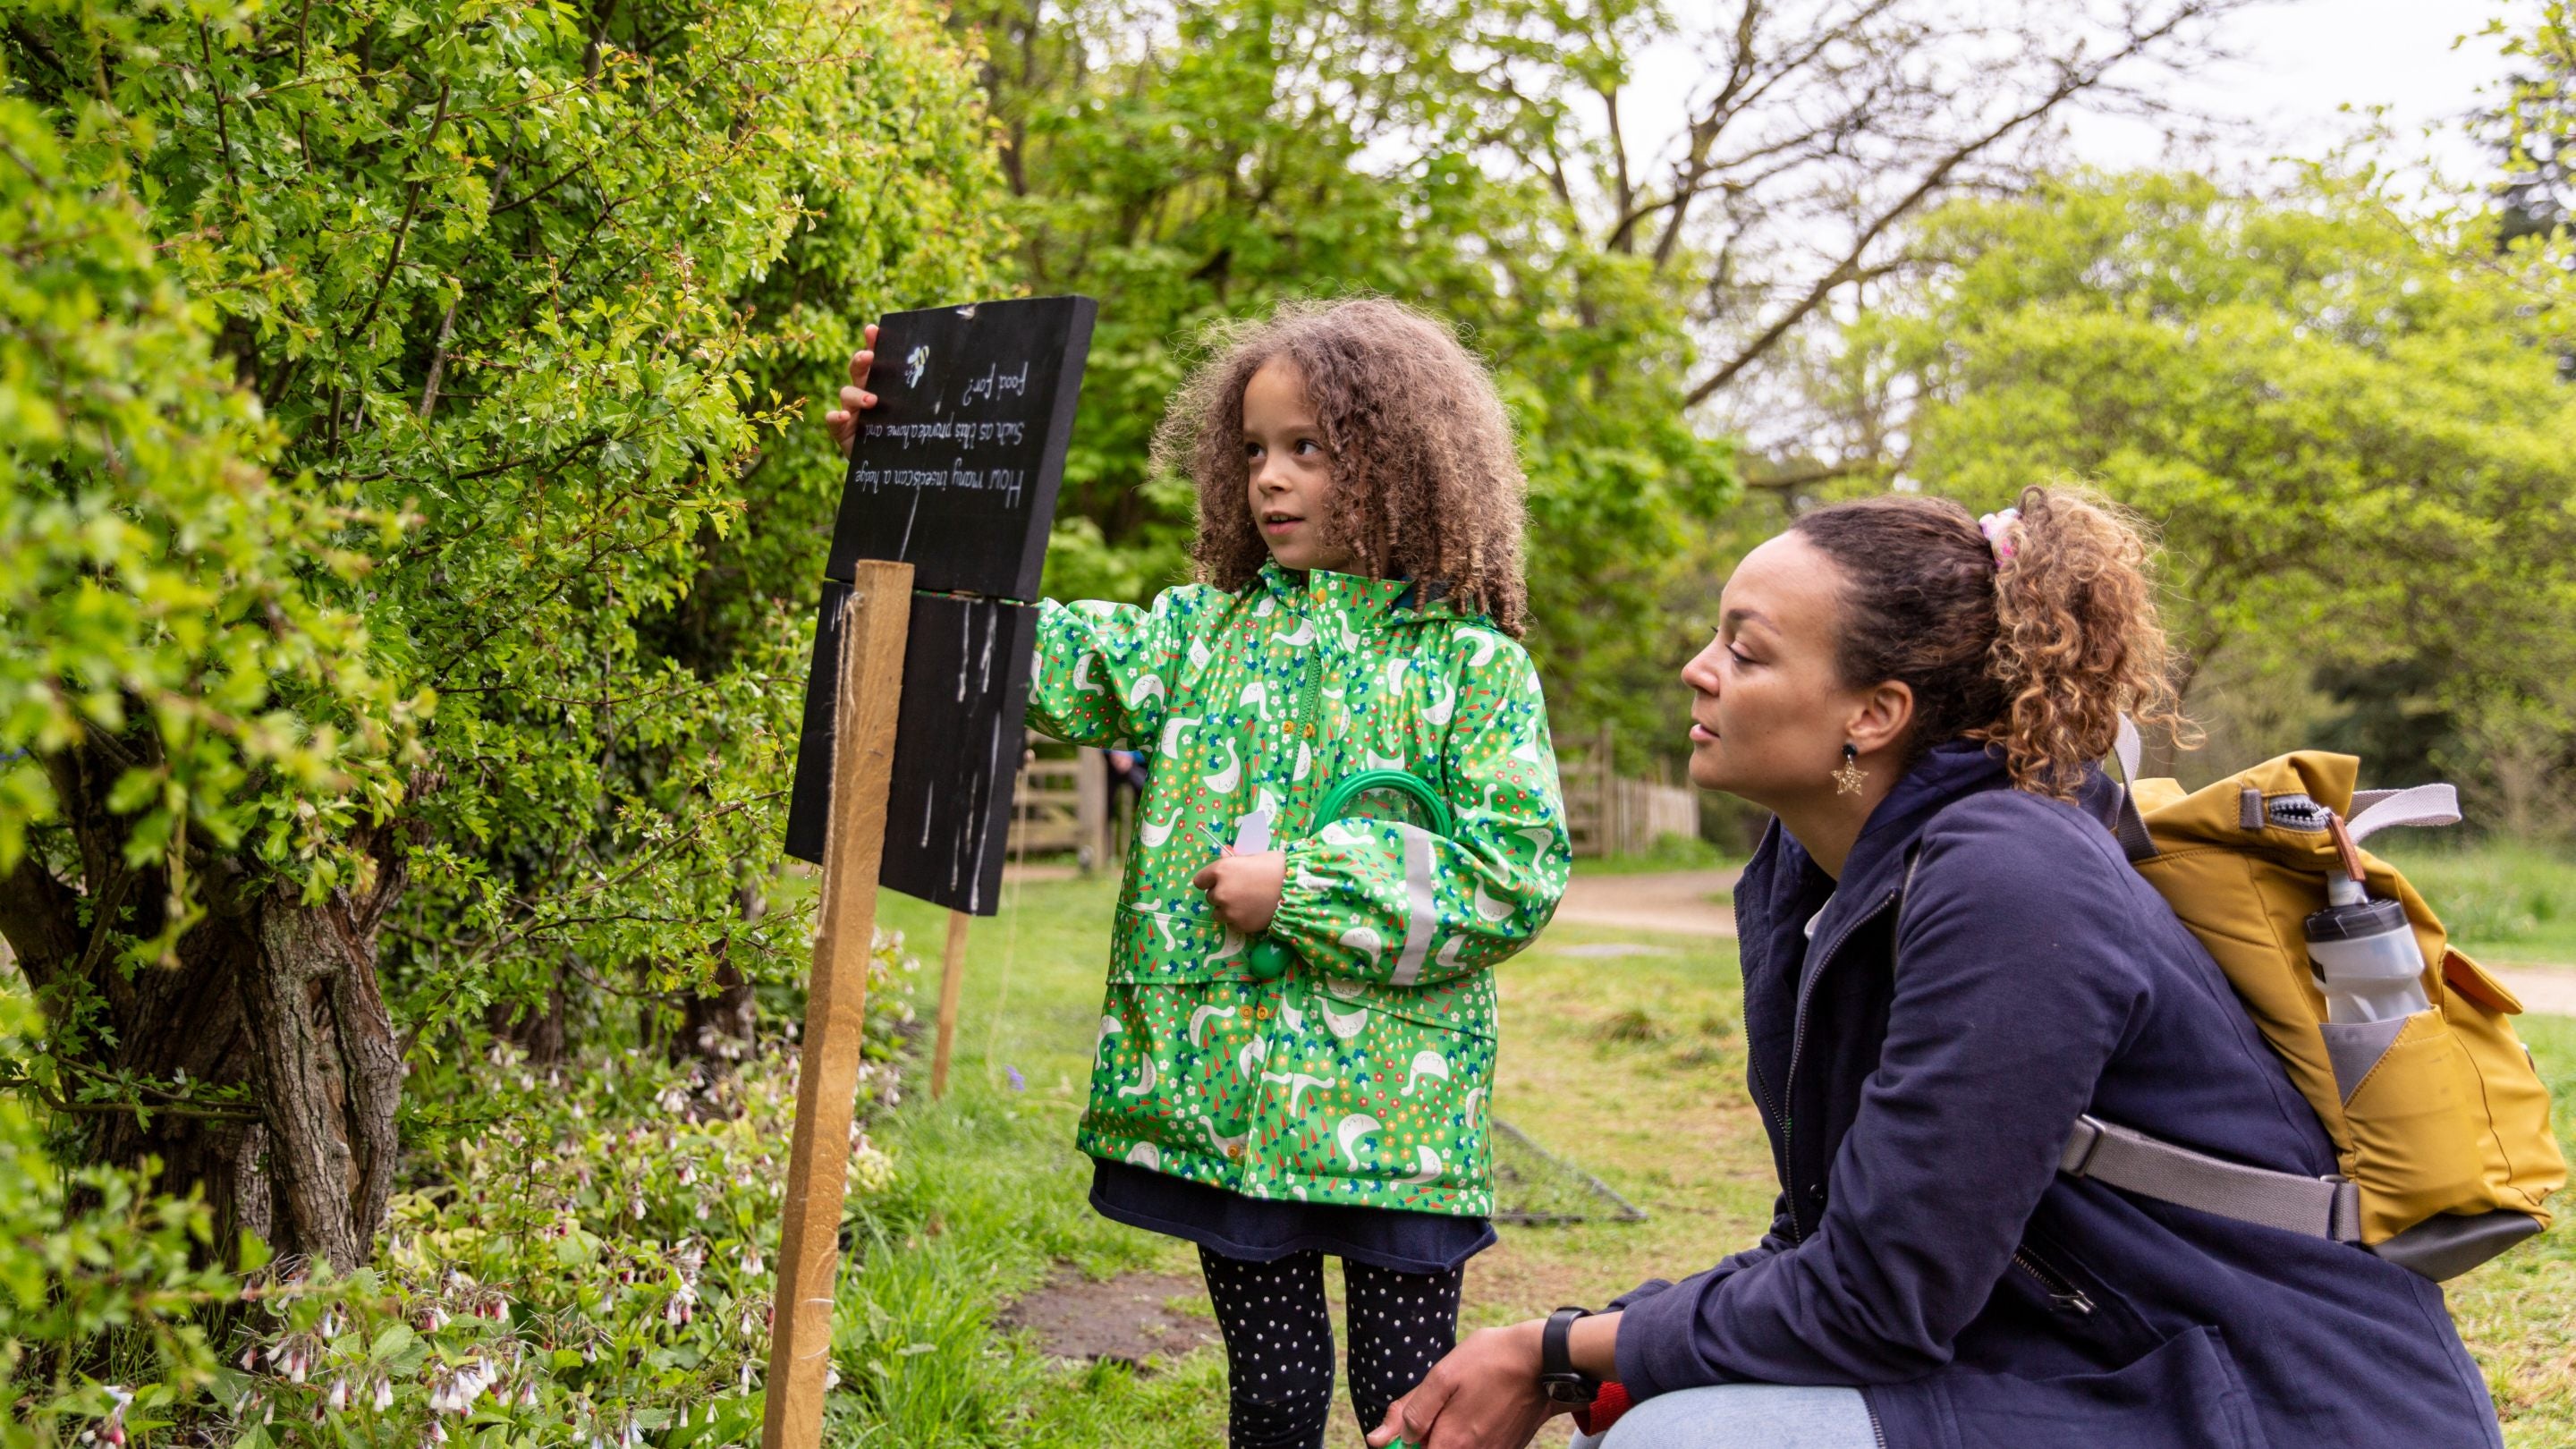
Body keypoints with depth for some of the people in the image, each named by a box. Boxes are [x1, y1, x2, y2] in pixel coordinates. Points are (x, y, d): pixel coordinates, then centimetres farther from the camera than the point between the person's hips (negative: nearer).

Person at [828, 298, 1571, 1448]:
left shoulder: (1473, 664, -4)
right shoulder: (1204, 631, 8)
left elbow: (1516, 875, -11)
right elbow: (1054, 661, -2)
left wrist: (1303, 891, -15)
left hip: (1390, 1104, -3)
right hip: (1224, 1091, 3)